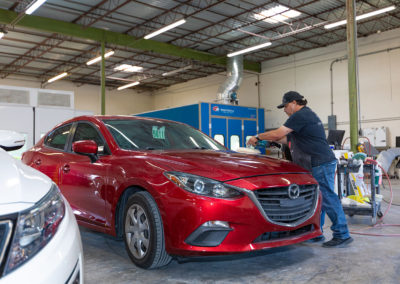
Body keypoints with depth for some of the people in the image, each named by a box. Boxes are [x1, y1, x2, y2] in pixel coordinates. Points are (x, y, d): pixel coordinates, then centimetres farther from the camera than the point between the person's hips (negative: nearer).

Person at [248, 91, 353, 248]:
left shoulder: (301, 115, -11)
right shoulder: (307, 114, 23)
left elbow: (277, 134, -15)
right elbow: (290, 139, 25)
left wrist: (258, 137, -2)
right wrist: (272, 139, 18)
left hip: (321, 164, -11)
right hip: (317, 164, 11)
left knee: (327, 198, -7)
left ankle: (342, 235, -1)